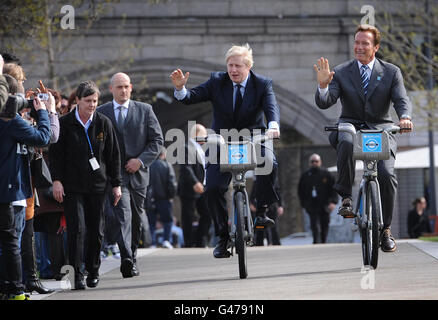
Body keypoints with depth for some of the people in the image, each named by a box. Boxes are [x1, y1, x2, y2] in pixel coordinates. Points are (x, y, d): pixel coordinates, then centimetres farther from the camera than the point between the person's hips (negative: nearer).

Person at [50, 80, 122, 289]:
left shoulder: (104, 123, 4)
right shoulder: (65, 123, -1)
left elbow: (113, 155, 8)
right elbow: (55, 153, 1)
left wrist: (116, 184, 6)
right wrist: (56, 180, -8)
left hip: (97, 185, 2)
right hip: (72, 186, -2)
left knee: (96, 231, 6)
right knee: (77, 228, -11)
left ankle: (93, 271, 21)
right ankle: (77, 274, -9)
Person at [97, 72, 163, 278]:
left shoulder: (144, 110, 6)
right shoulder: (101, 113, 5)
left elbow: (157, 140, 5)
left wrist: (141, 160, -8)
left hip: (137, 172, 3)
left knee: (136, 219, 11)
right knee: (122, 215, -18)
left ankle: (131, 259, 25)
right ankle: (127, 260, -30)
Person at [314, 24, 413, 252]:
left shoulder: (391, 72, 5)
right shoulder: (341, 72, 5)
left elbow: (402, 101, -7)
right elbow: (324, 103, -5)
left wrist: (405, 118, -30)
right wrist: (323, 85, -27)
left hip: (380, 130, 0)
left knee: (386, 174, -20)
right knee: (346, 142, -38)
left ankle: (385, 229, -3)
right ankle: (346, 197, -28)